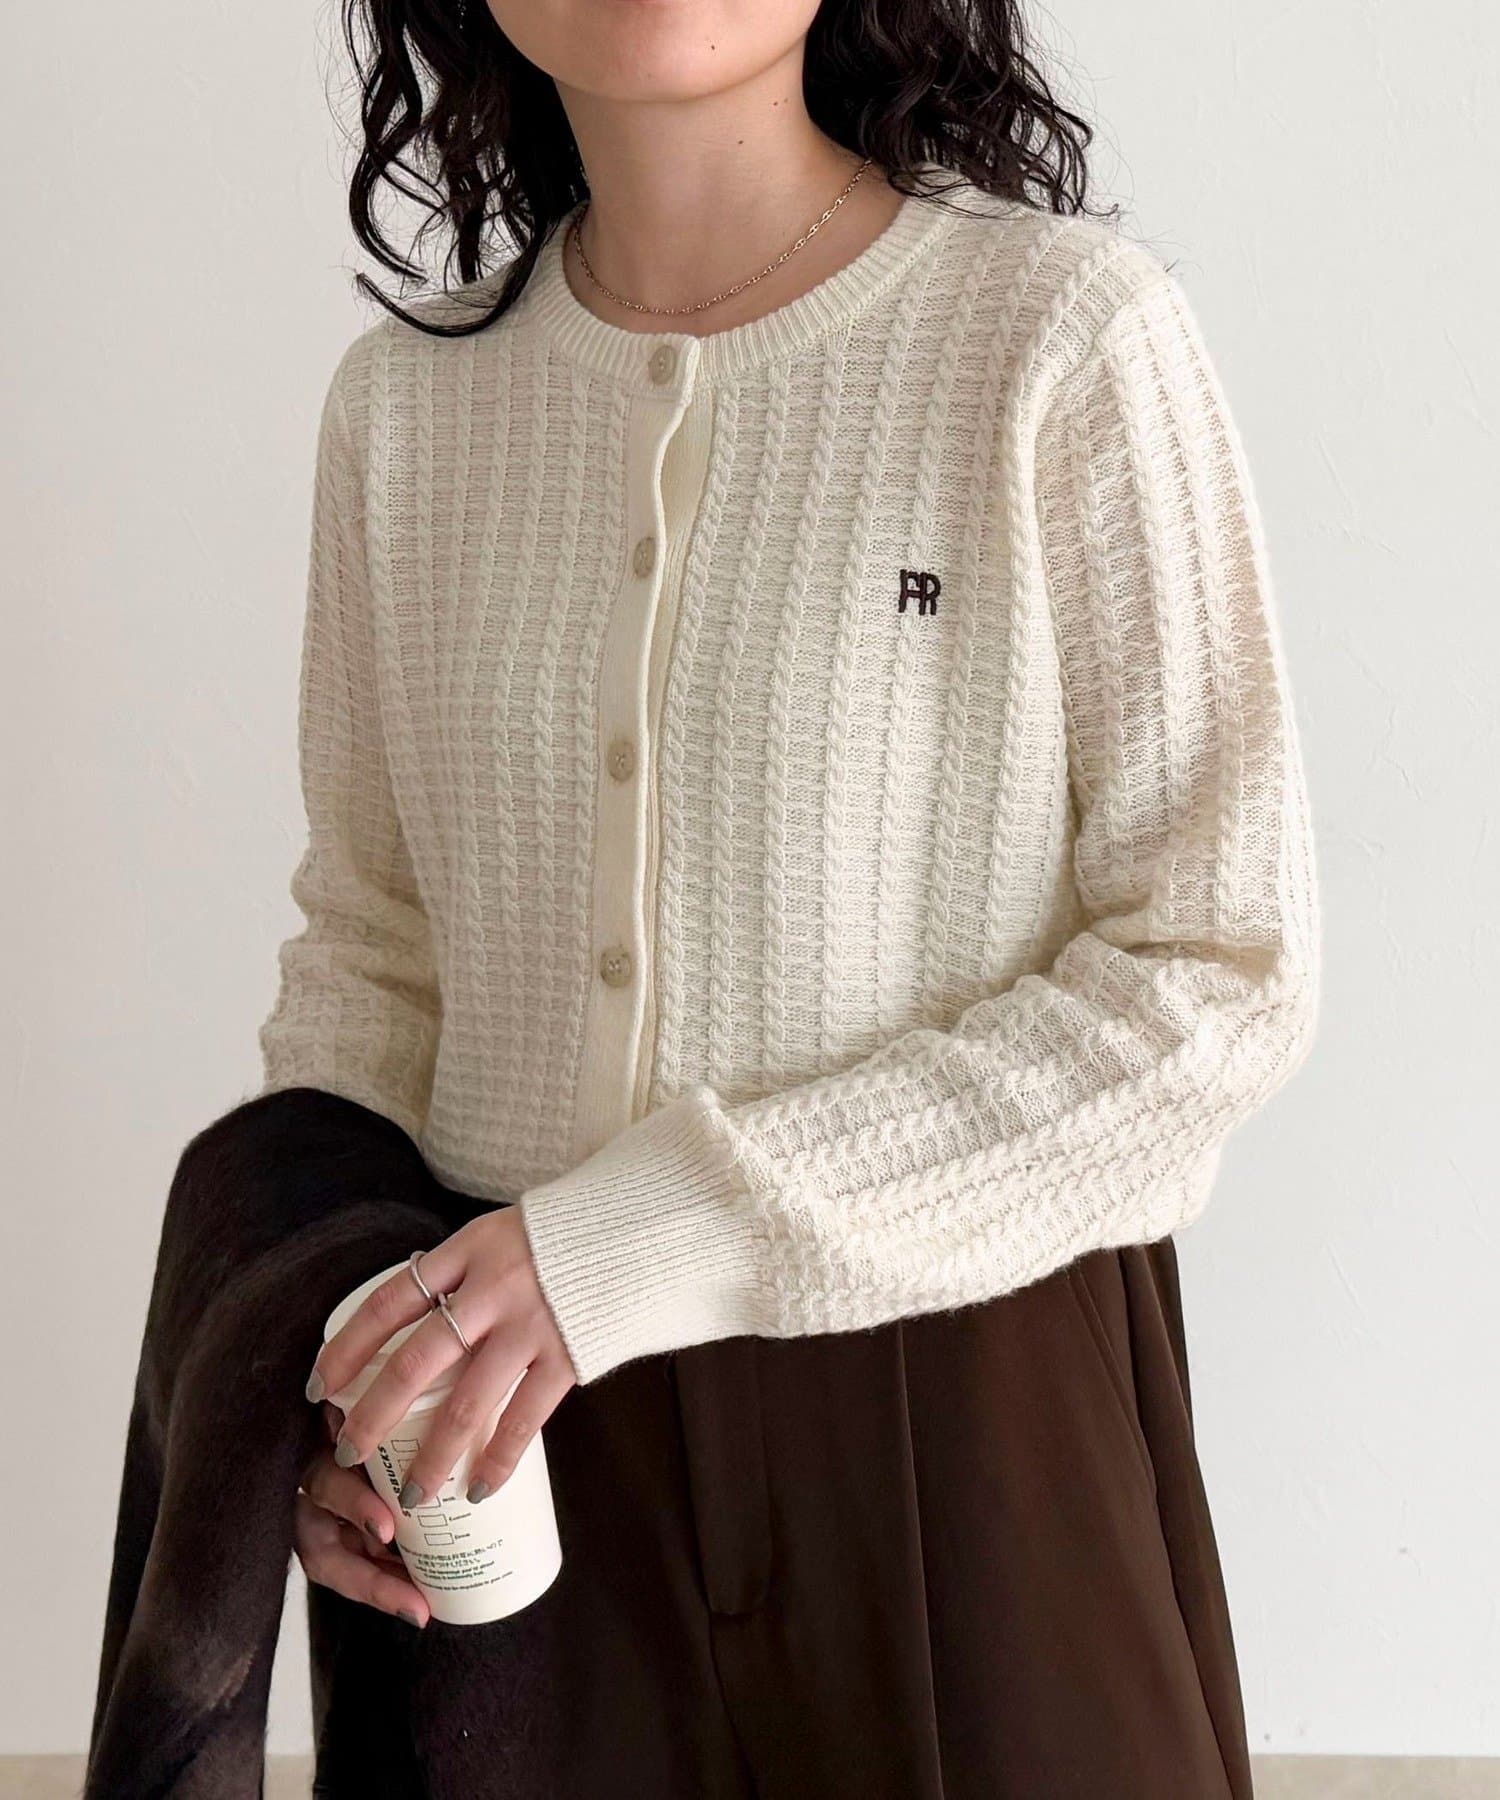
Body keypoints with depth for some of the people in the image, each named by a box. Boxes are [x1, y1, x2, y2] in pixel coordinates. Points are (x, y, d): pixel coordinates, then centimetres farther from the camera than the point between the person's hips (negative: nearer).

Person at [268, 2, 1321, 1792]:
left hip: (965, 1407, -3)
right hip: (528, 1411, 3)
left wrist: (641, 1237, -20)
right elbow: (375, 927, 10)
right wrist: (317, 1345, -6)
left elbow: (1221, 981, -14)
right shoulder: (405, 395, 1)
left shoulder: (1072, 334, -13)